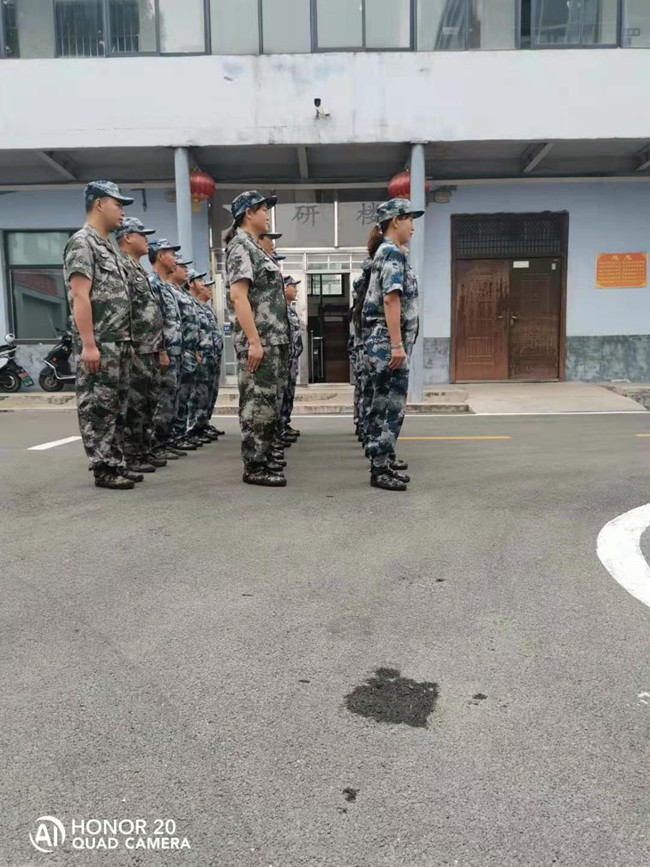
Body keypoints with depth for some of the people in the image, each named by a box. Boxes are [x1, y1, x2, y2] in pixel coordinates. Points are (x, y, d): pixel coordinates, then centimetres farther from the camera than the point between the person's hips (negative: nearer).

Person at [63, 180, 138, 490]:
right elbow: (80, 297, -18)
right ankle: (103, 469, 2)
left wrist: (126, 340, 19)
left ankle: (115, 464, 18)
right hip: (98, 344, -10)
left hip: (117, 343, 10)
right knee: (97, 407, -4)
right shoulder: (82, 243, -9)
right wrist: (88, 344, -23)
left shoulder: (107, 247, 20)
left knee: (116, 406, 11)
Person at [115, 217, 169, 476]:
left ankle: (145, 451, 20)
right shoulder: (121, 266, -9)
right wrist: (126, 343, -24)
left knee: (149, 403, 12)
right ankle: (131, 456, -1)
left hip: (151, 350, 10)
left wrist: (161, 348, 22)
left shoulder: (141, 270, 22)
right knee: (134, 405, -6)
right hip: (135, 350, -10)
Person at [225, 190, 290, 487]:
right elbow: (238, 296, -19)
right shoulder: (240, 246, -9)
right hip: (259, 341, -10)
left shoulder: (255, 247, 20)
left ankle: (264, 457, 22)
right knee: (258, 403, -7)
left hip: (273, 340, 10)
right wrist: (254, 341, -24)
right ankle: (254, 466, -1)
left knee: (270, 402, 13)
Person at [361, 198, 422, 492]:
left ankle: (383, 464, 20)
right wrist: (397, 344, -24)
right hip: (388, 343, -10)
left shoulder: (386, 252, 20)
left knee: (383, 406, 13)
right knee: (391, 406, -7)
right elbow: (391, 300, -20)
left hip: (381, 342, 10)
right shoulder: (393, 253, -11)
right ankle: (380, 469, -2)